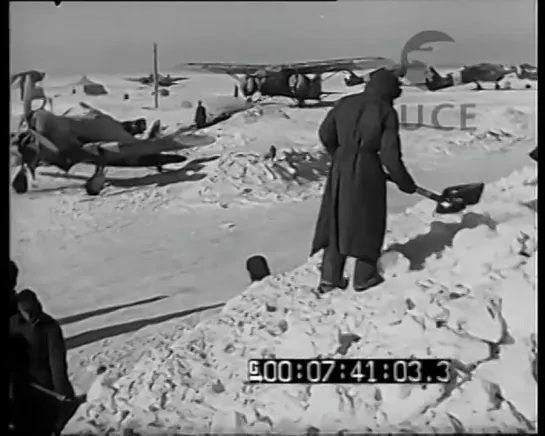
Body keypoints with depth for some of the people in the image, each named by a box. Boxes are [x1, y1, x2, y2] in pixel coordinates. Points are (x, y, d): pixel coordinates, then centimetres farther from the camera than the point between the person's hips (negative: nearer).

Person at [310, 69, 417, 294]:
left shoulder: (344, 103, 5)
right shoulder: (386, 112, -8)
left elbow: (326, 134, 12)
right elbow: (390, 154, -10)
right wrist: (404, 182, 3)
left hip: (340, 168, 5)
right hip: (367, 169, -4)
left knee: (337, 220, 13)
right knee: (368, 221, 11)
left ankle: (330, 277, 12)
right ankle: (364, 277, 20)